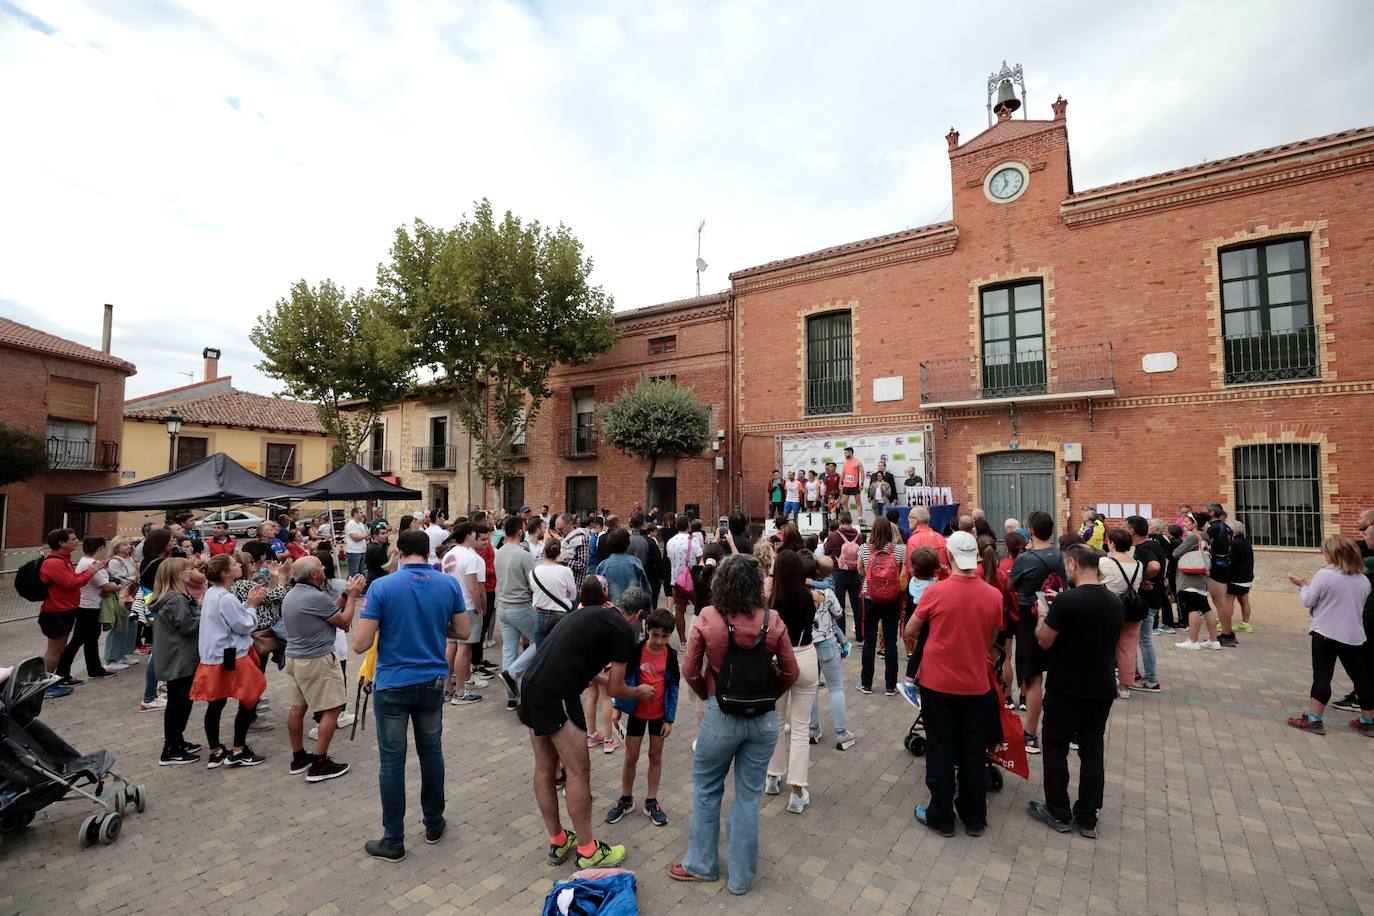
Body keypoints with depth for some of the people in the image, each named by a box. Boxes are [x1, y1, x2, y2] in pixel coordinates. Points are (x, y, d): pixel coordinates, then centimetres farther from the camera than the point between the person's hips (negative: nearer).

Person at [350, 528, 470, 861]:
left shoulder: (382, 586, -14)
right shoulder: (449, 584, -6)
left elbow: (360, 644, -14)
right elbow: (464, 632, 1)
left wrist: (386, 626, 6)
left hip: (392, 685, -3)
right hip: (432, 682, 3)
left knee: (392, 761, 9)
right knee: (431, 751, 18)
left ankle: (393, 841, 21)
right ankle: (434, 823, 33)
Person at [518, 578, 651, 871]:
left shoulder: (591, 613, 19)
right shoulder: (623, 631, -4)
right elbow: (615, 689, 2)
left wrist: (606, 675, 36)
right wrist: (639, 692, 21)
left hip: (531, 686, 9)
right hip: (557, 696, -9)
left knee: (545, 767, 18)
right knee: (578, 771, 5)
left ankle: (558, 842, 33)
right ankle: (588, 852, 19)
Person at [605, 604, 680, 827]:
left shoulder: (671, 655, -11)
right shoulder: (635, 650, -15)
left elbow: (673, 687, -5)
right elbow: (623, 678, -5)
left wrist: (669, 719, -5)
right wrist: (618, 707, -5)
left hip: (659, 714, 1)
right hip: (637, 712, -1)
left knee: (656, 756, 13)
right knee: (631, 757, 11)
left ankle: (651, 802, 29)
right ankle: (626, 800, 30)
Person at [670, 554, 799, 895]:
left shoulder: (707, 619, -14)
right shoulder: (773, 621, -9)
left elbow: (690, 671, -6)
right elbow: (791, 673, 0)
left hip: (722, 716, -2)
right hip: (764, 718, 2)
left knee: (706, 790, 20)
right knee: (749, 795, 17)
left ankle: (701, 864, 36)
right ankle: (741, 876, 31)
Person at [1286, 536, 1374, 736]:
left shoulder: (1324, 574, -14)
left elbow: (1308, 601, -9)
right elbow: (1356, 605, 20)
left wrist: (1302, 585, 8)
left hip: (1326, 634, -6)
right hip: (1354, 636, 6)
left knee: (1322, 676, 0)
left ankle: (1314, 720, 3)